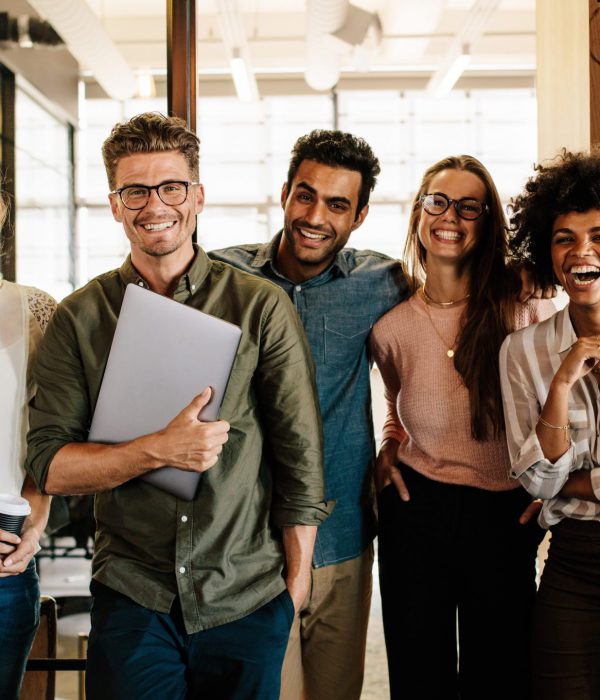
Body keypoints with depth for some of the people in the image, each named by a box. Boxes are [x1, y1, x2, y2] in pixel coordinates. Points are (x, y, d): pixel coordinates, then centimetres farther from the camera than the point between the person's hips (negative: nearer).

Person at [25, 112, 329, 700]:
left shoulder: (262, 307, -3)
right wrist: (158, 451, -20)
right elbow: (49, 466, -5)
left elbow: (301, 457, 0)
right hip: (131, 600, 1)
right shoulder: (79, 319, 0)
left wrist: (296, 581, 1)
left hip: (250, 601, 0)